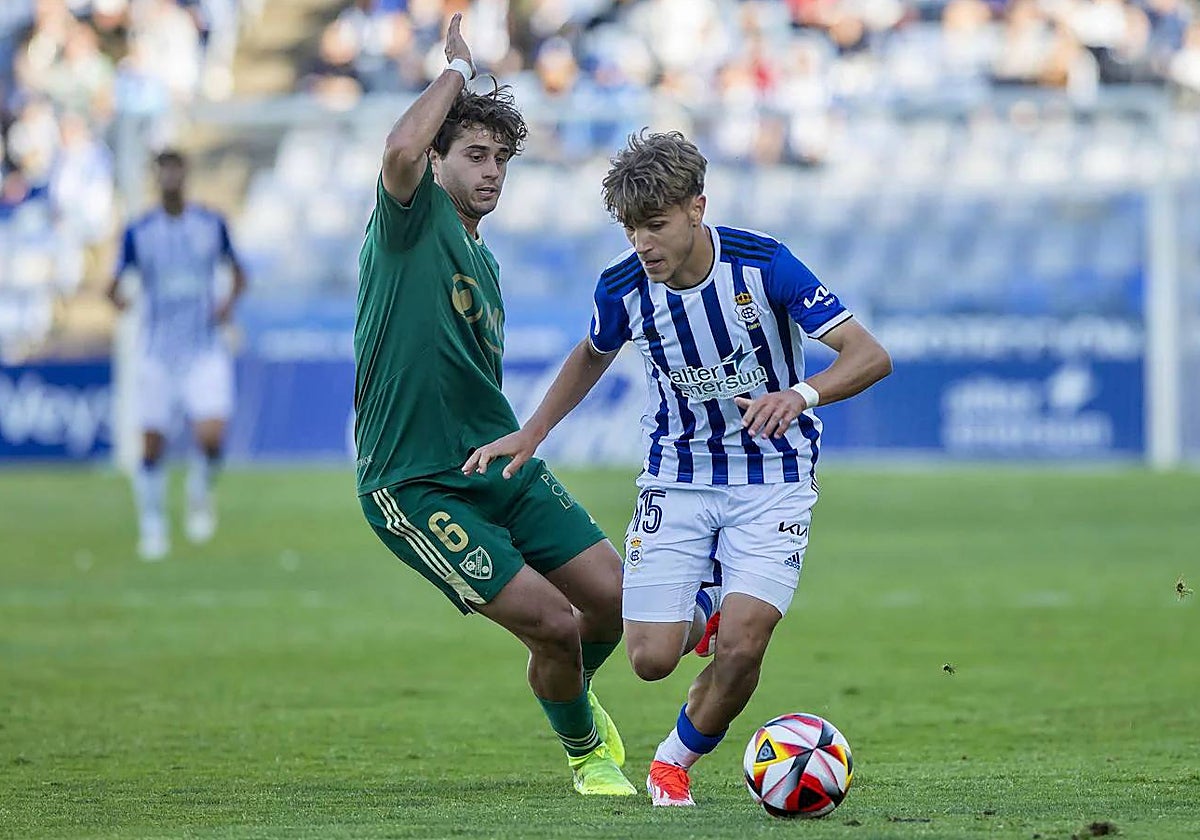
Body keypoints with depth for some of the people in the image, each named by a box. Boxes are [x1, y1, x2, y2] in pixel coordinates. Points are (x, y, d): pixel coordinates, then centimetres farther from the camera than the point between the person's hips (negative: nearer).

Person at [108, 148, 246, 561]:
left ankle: (200, 495, 13)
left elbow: (238, 273, 14)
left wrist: (230, 302, -6)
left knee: (211, 434, -17)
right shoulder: (139, 232, -1)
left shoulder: (212, 224, 1)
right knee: (152, 445, 0)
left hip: (205, 351, 0)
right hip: (158, 352, 0)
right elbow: (115, 284, 2)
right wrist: (117, 296, -22)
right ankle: (152, 525, 18)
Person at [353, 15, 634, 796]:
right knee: (554, 622, -14)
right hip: (416, 488, -8)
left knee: (616, 598, 0)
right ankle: (585, 751, 15)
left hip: (502, 468, 8)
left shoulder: (484, 265, 17)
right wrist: (458, 71, -15)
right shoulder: (410, 220, -6)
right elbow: (402, 148, -29)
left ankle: (574, 695, 33)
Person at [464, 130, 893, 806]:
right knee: (651, 657, -8)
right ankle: (695, 616, 30)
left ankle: (678, 758, 11)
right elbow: (594, 355, 15)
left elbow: (870, 355, -23)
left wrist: (800, 395, -41)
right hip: (678, 477, 3)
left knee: (742, 645, -19)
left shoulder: (763, 263, -21)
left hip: (773, 477, -2)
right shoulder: (623, 286, -11)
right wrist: (533, 433, 8)